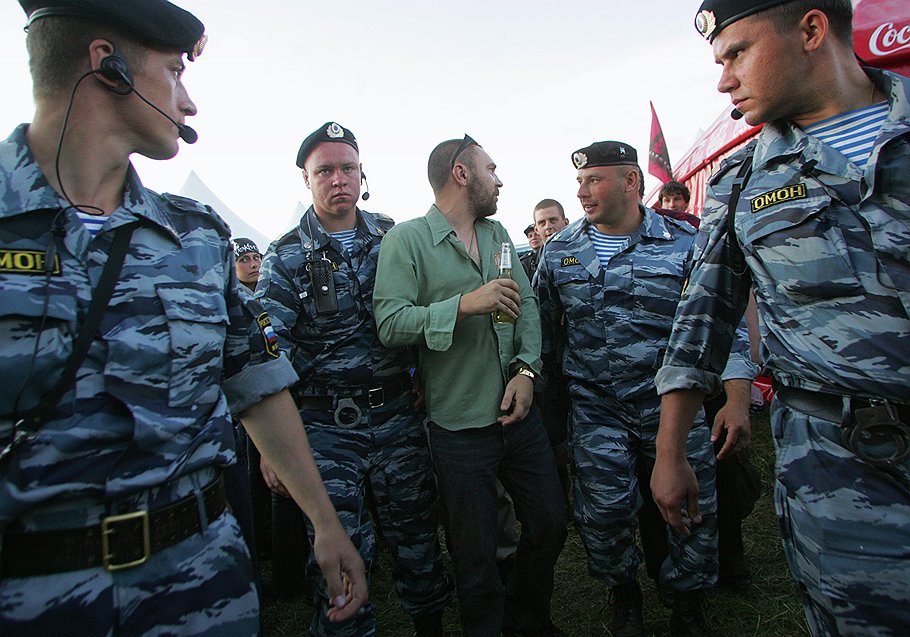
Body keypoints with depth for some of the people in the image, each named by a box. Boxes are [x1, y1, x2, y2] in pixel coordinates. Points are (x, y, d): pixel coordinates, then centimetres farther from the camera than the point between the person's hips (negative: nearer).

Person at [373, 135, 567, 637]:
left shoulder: (497, 234, 12)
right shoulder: (406, 239, -7)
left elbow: (527, 305, 7)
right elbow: (390, 323, -18)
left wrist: (526, 368, -8)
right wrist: (465, 304, -25)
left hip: (518, 412, 6)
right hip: (459, 426, -6)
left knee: (550, 525, 18)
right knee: (476, 556, 9)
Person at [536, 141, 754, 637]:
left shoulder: (684, 243, -1)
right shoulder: (559, 251, 5)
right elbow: (544, 326, 13)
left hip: (673, 402, 0)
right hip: (595, 407, 1)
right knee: (603, 511, 0)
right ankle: (623, 594, 32)